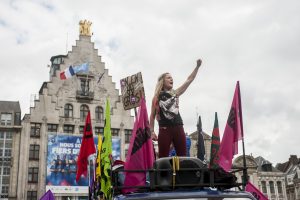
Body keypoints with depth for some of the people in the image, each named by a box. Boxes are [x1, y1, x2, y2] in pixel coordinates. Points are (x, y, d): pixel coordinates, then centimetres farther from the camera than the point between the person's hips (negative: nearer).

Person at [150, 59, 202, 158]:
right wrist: (152, 132, -2)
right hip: (164, 129, -4)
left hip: (178, 128, 4)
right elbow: (152, 116, 6)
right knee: (163, 158, -4)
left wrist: (197, 66, 1)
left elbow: (189, 80, 9)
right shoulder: (157, 97, 4)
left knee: (183, 157, 2)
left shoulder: (175, 93, 14)